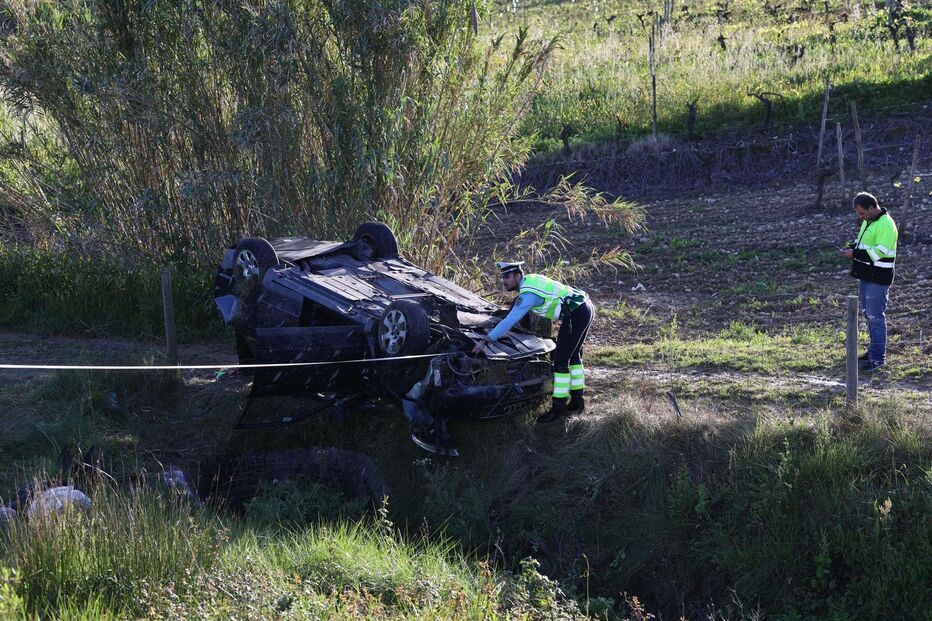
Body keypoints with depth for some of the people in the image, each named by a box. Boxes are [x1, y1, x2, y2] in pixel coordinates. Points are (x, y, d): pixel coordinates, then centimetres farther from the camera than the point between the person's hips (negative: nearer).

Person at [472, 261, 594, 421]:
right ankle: (577, 401, 29)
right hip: (585, 308, 10)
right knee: (573, 355, 21)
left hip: (576, 314, -10)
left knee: (560, 360, -5)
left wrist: (486, 340, -23)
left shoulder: (528, 293, -17)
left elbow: (511, 320, -23)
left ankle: (559, 407, -1)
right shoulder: (530, 280, 12)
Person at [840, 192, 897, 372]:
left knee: (876, 317, -7)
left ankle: (878, 358, -3)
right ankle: (874, 350, 28)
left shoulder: (886, 224, -18)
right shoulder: (867, 221, 12)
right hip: (865, 276, 10)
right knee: (869, 314, 17)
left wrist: (855, 254, -21)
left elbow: (880, 252, -24)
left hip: (878, 278, -10)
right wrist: (852, 247, 4)